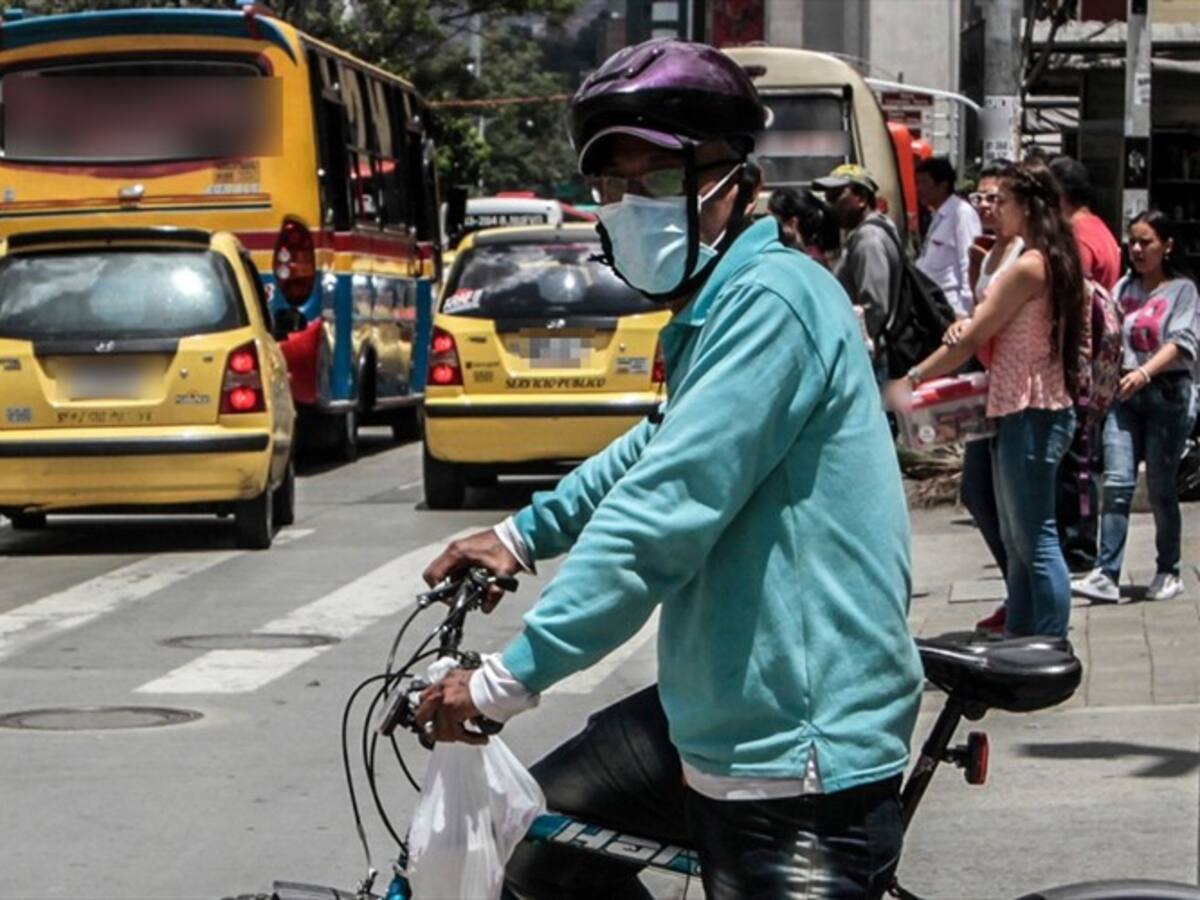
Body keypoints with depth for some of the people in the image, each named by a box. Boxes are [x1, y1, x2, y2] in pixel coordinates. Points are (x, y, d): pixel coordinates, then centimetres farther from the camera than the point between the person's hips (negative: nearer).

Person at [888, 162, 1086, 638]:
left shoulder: (1028, 267, -15)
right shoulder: (1053, 260, 14)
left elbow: (972, 338, -15)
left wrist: (912, 379, -9)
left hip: (1029, 414, -10)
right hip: (1028, 408, 10)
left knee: (1035, 540, -7)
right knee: (1017, 539, 14)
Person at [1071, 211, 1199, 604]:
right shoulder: (1124, 288, 14)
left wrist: (1145, 372, -28)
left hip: (1167, 393, -4)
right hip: (1124, 394, 4)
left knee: (1161, 487, 3)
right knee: (1116, 484, -7)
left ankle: (1168, 572, 16)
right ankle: (1106, 575, -13)